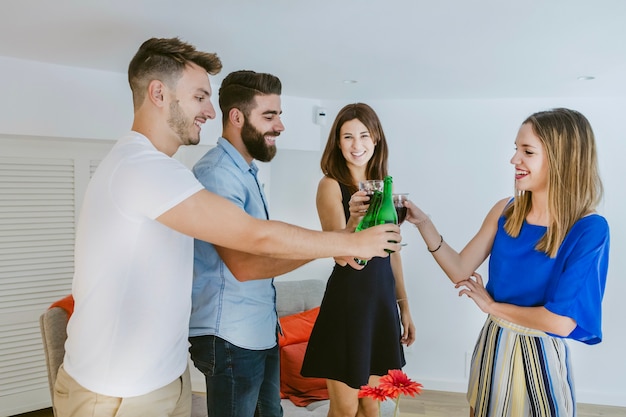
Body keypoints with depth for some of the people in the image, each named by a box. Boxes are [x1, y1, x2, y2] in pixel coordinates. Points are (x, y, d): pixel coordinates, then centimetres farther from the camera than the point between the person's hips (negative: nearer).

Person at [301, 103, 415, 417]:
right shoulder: (331, 185, -10)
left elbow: (392, 251, 13)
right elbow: (342, 256, -19)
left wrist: (404, 306, 14)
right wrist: (354, 216, -37)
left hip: (383, 299, 6)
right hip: (347, 301, -5)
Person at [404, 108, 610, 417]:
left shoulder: (589, 229, -18)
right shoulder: (505, 212, -6)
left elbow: (561, 321, -20)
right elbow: (461, 272, -3)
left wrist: (492, 306, -10)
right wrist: (423, 223, -13)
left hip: (540, 356, -4)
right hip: (492, 346, 5)